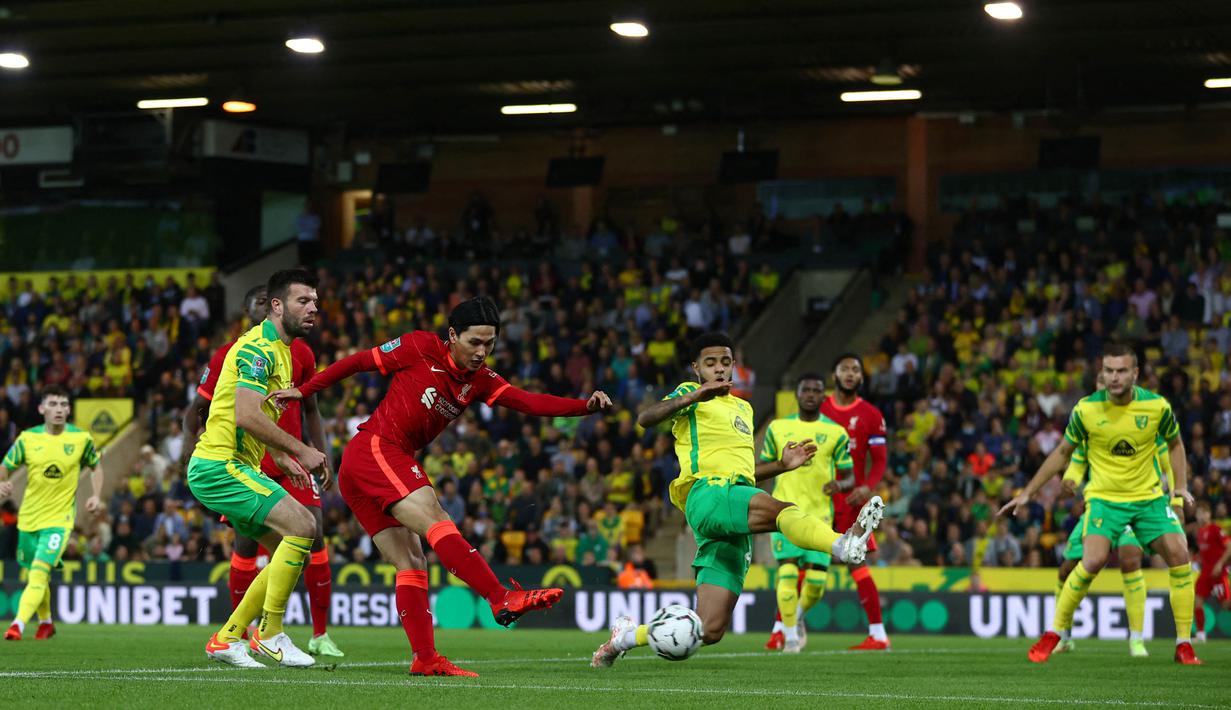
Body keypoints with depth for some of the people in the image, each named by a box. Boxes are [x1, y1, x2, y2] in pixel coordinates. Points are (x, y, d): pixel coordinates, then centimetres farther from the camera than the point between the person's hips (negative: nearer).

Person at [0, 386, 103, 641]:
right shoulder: (27, 439, -4)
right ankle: (46, 622, 40)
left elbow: (95, 466, 13)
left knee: (39, 572, -20)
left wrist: (96, 496, -2)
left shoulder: (81, 439, -4)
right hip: (29, 517, 3)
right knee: (35, 575, 17)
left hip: (59, 519, -3)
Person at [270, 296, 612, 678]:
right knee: (435, 520, -21)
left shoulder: (480, 380, 9)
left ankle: (424, 658, 0)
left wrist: (586, 406, -18)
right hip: (377, 449, -9)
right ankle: (502, 599, -32)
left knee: (411, 563, 3)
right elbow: (358, 362, 1)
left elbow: (531, 402, -5)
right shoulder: (421, 348, -7)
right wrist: (304, 391, 3)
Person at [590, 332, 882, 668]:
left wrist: (782, 465, 24)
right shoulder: (691, 393, 9)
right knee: (781, 510, -37)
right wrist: (693, 397, -24)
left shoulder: (743, 408, 32)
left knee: (709, 631, -3)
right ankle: (844, 544, -64)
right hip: (707, 493, -7)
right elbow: (645, 419, -10)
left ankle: (628, 634, 15)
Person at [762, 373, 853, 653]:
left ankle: (798, 616, 28)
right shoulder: (778, 428, 8)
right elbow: (764, 467, 18)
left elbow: (849, 476, 4)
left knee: (816, 580, -4)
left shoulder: (836, 433, 5)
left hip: (820, 514, 0)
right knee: (787, 572, -15)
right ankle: (790, 636, -5)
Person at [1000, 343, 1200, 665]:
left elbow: (1174, 443, 13)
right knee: (1093, 561, -23)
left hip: (1149, 496, 2)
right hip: (1104, 496, -2)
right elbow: (1063, 452, 4)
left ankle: (1184, 645, -1)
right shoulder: (1086, 410, -11)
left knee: (1179, 555, -13)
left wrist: (1181, 486, 2)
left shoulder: (1157, 406, -8)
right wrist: (1027, 493, 5)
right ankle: (1055, 633, -3)